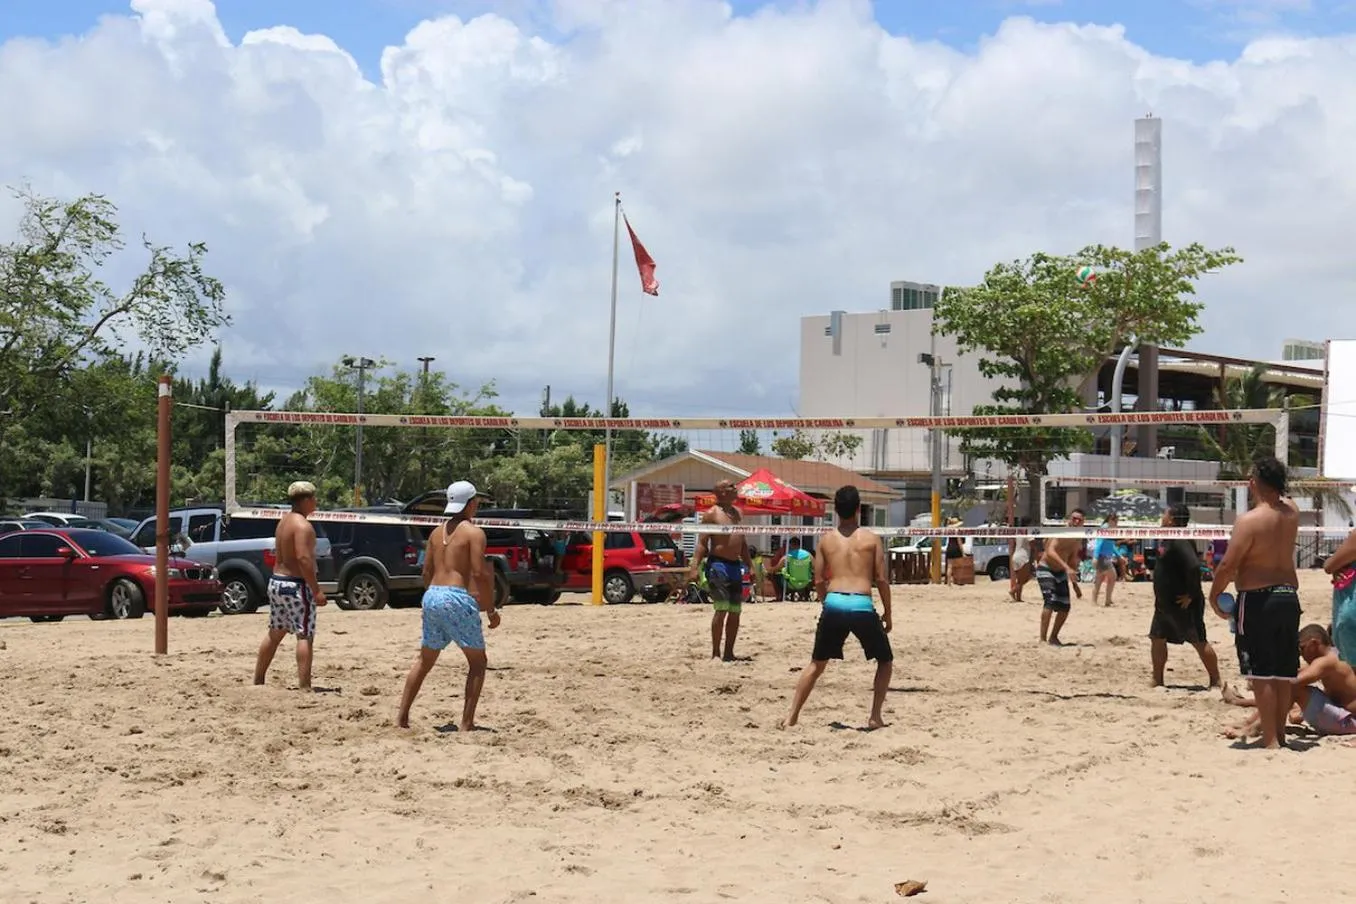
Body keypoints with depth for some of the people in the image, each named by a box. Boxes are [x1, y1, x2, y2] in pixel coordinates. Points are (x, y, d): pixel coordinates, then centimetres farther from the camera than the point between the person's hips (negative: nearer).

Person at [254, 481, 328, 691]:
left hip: (276, 581, 10)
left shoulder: (284, 521, 13)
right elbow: (303, 558, -26)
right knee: (305, 636, -7)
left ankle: (258, 680, 25)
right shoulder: (302, 525, -17)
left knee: (274, 633, 18)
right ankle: (304, 685, -11)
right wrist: (316, 590, -24)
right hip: (296, 585, -9)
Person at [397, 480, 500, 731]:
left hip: (432, 597, 7)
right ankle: (466, 723, -1)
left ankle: (402, 717, 17)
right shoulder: (474, 532, -6)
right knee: (478, 662, 6)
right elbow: (478, 574, -13)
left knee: (424, 660, 19)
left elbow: (426, 572, 15)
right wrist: (491, 609, -6)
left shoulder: (437, 532, 14)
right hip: (458, 599, -7)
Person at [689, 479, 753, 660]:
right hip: (718, 565, -8)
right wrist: (695, 567, -20)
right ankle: (715, 654, -7)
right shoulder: (711, 513, -5)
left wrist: (750, 565, 21)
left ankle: (729, 653, 14)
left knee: (735, 611, 7)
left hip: (735, 565, 8)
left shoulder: (736, 513, 17)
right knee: (721, 609, -12)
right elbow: (702, 543, -11)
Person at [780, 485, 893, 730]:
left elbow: (819, 581, 11)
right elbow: (881, 579, 3)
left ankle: (792, 717, 11)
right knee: (885, 661, 19)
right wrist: (888, 613, 13)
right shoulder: (871, 539, 7)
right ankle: (875, 717, 10)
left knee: (817, 664, 17)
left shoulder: (826, 540, 12)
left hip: (833, 603, 2)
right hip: (862, 605, -2)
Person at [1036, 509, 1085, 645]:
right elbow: (1050, 552, -36)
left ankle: (1053, 637, 25)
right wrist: (1066, 568, -47)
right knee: (1050, 600, -25)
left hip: (1060, 573, 8)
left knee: (1065, 607, 6)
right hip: (1045, 569, -8)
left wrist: (1074, 584, 20)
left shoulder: (1078, 542, 6)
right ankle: (1042, 639, -26)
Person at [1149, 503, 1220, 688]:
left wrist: (1191, 595, -26)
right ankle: (1157, 681, 21)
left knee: (1199, 642, -2)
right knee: (1157, 638, 13)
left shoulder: (1180, 541, -21)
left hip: (1183, 604, -10)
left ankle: (1216, 681, 6)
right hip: (1165, 602, 10)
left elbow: (1194, 566, -33)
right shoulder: (1167, 539, 10)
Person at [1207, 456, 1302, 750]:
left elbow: (1228, 565, -14)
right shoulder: (1291, 512, 5)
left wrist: (1214, 595, -3)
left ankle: (1270, 740, -8)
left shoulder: (1250, 520, -15)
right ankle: (1279, 732, 20)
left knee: (1262, 674, -5)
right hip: (1289, 595, 7)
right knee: (1283, 673, 13)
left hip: (1258, 599, -7)